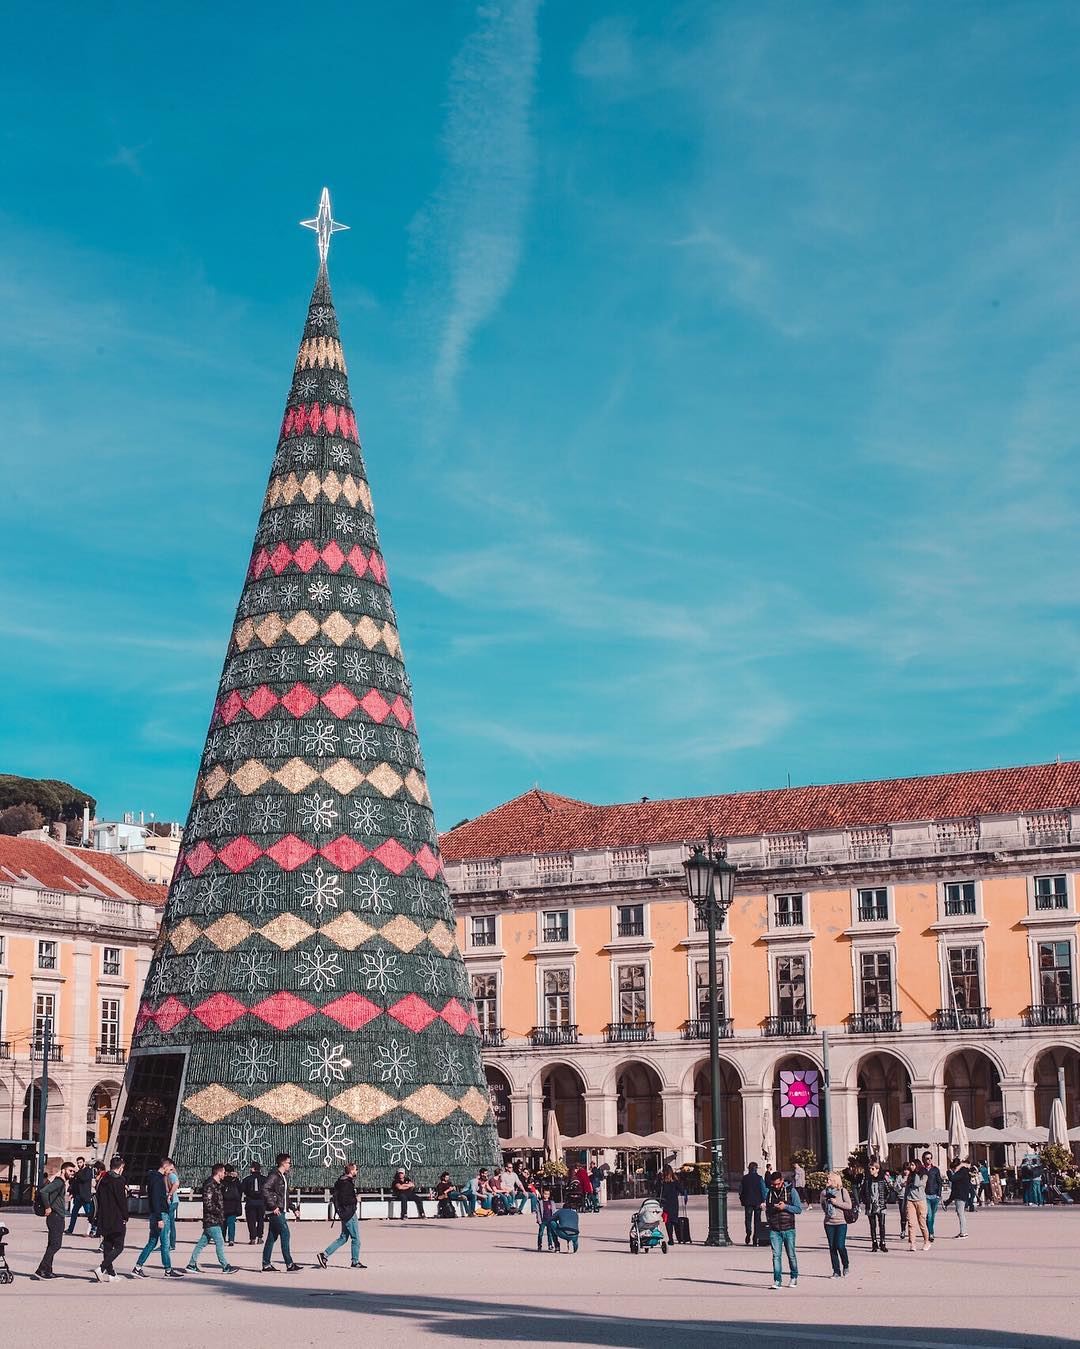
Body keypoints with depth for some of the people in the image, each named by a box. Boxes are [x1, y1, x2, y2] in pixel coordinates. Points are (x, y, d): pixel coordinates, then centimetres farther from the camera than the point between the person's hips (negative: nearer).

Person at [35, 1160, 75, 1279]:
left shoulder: (65, 1183, 15)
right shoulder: (59, 1182, -14)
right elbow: (44, 1191, -26)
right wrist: (47, 1207, -21)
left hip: (59, 1217, 10)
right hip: (55, 1216, -10)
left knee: (53, 1245, 12)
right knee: (55, 1244, -12)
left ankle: (47, 1271, 17)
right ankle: (42, 1270, -12)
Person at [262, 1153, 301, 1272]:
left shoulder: (283, 1176, 18)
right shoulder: (274, 1175, -11)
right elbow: (265, 1190, -22)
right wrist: (273, 1206, -23)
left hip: (281, 1211, 10)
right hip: (275, 1211, -10)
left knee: (272, 1237, 10)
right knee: (285, 1233, -11)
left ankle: (266, 1264, 12)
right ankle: (289, 1264, -11)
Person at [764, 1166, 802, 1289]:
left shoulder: (791, 1191, -2)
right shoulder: (768, 1192, 7)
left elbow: (799, 1209, -4)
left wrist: (785, 1206, -16)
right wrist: (768, 1220, 7)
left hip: (788, 1229, -2)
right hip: (774, 1230, 2)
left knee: (791, 1255, 8)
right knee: (776, 1255, -6)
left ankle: (794, 1276, 28)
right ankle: (777, 1281, -6)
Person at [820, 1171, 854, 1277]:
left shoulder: (842, 1191, -3)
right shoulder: (824, 1192, 9)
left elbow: (849, 1205, -9)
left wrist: (836, 1202, -14)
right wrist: (826, 1211, 8)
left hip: (841, 1222, -4)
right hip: (829, 1223, 4)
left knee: (840, 1246, -12)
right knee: (832, 1248, 3)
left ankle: (845, 1267, 12)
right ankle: (836, 1271, 11)